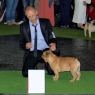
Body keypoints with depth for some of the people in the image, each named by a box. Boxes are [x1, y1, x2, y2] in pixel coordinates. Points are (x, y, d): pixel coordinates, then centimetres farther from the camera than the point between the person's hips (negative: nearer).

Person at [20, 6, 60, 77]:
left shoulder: (45, 22, 5)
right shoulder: (23, 26, 7)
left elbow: (52, 37, 2)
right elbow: (21, 43, 9)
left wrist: (53, 44, -23)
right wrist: (26, 45, -16)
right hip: (32, 52, 0)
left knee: (56, 51, -35)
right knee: (26, 73, -23)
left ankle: (49, 65, 1)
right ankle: (34, 68, 16)